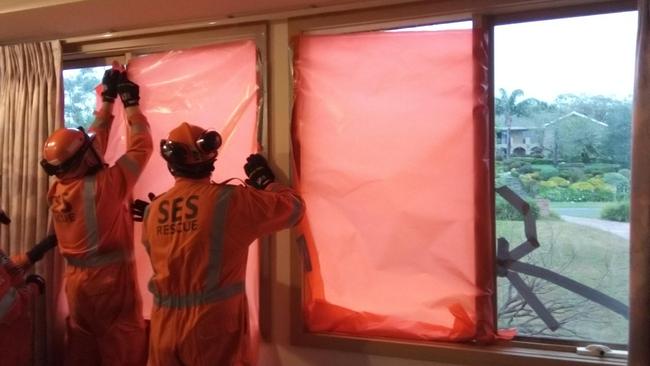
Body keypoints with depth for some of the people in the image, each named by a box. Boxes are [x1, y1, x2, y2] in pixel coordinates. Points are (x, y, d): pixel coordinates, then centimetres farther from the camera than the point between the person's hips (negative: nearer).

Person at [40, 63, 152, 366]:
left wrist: (108, 98, 15)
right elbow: (141, 146, -11)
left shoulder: (59, 187, -1)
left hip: (75, 280, 7)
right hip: (111, 279, -7)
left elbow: (93, 138, 10)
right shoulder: (105, 185, -21)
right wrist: (130, 100, 0)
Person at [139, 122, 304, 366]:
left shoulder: (152, 211, 1)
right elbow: (293, 207, -1)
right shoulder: (230, 199, -12)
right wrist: (265, 179, 15)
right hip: (213, 326, -4)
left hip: (165, 327, 5)